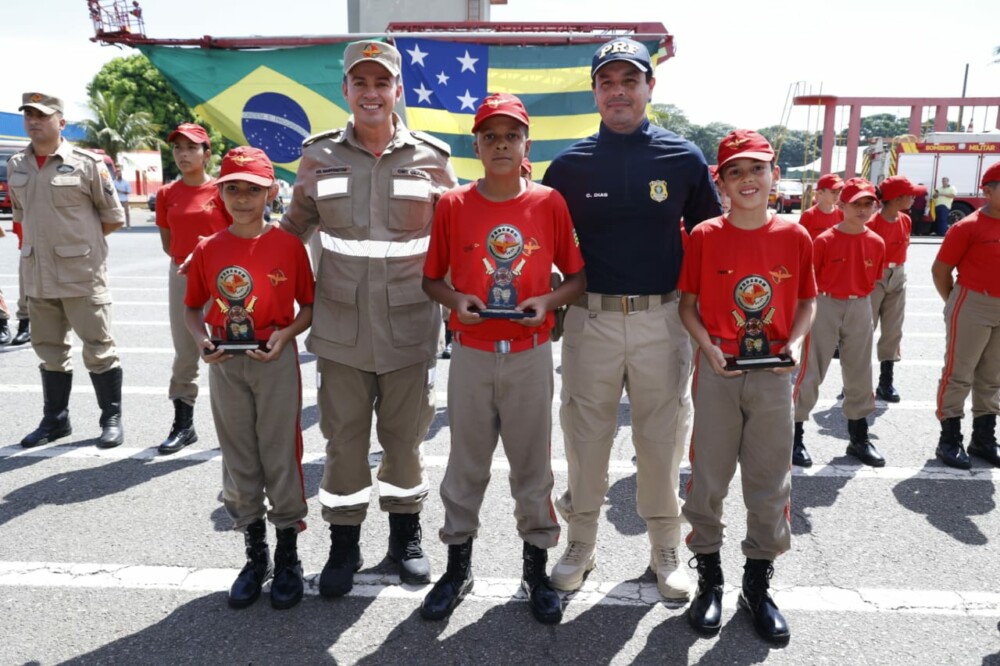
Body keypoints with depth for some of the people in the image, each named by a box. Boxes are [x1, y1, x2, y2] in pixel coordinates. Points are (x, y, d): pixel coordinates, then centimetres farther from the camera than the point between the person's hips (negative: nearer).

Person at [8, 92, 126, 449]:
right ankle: (55, 419, 27)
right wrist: (43, 240, 11)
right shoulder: (16, 166, 9)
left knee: (99, 349, 1)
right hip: (37, 275, 6)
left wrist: (79, 240, 2)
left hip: (82, 273, -5)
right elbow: (20, 214, 22)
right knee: (49, 350, 14)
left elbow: (113, 216, -2)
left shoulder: (86, 163, -7)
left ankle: (112, 419, 12)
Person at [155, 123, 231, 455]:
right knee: (184, 353, 9)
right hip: (181, 276, 4)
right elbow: (168, 244, 13)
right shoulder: (167, 194, 7)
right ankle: (183, 425, 18)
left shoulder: (222, 190, -5)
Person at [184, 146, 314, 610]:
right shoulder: (208, 250, 2)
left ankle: (288, 557, 21)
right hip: (225, 365, 3)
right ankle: (255, 556, 28)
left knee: (280, 454, 4)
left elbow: (309, 305, -1)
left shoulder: (288, 245, -6)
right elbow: (193, 308, 10)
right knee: (238, 459, 12)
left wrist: (286, 333, -17)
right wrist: (202, 339, -8)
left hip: (276, 362, -3)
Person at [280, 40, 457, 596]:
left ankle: (405, 535, 33)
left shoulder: (431, 158, 1)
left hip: (409, 327, 0)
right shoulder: (319, 156, 3)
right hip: (341, 326, 1)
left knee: (405, 436, 12)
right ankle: (343, 544, 27)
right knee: (344, 439, 9)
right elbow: (294, 227, 13)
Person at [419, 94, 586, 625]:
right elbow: (431, 278, 6)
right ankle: (458, 565, 30)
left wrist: (547, 301, -14)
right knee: (466, 462, 12)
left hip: (531, 355, 0)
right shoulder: (453, 205, 0)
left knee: (532, 461, 10)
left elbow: (577, 277, 4)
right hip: (471, 354, 1)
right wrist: (455, 301, -14)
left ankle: (536, 568, 28)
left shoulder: (550, 203, -1)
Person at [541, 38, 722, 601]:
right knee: (586, 433, 9)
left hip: (663, 318, 0)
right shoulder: (570, 165, 4)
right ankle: (582, 542, 27)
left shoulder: (684, 158, 3)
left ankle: (666, 548, 27)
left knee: (664, 435, 9)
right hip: (591, 318, 1)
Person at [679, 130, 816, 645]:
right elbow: (688, 304, 0)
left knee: (770, 482, 10)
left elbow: (807, 301, 10)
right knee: (708, 477, 7)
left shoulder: (795, 237, 1)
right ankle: (709, 580, 26)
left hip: (773, 375, 2)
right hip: (717, 373, -1)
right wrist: (708, 347, -14)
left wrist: (795, 343, -7)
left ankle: (757, 585, 29)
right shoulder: (704, 236, -3)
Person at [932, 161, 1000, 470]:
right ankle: (949, 440, 10)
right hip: (972, 308, -7)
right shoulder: (968, 226, -12)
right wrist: (955, 302, 0)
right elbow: (940, 269, -9)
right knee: (959, 375, 1)